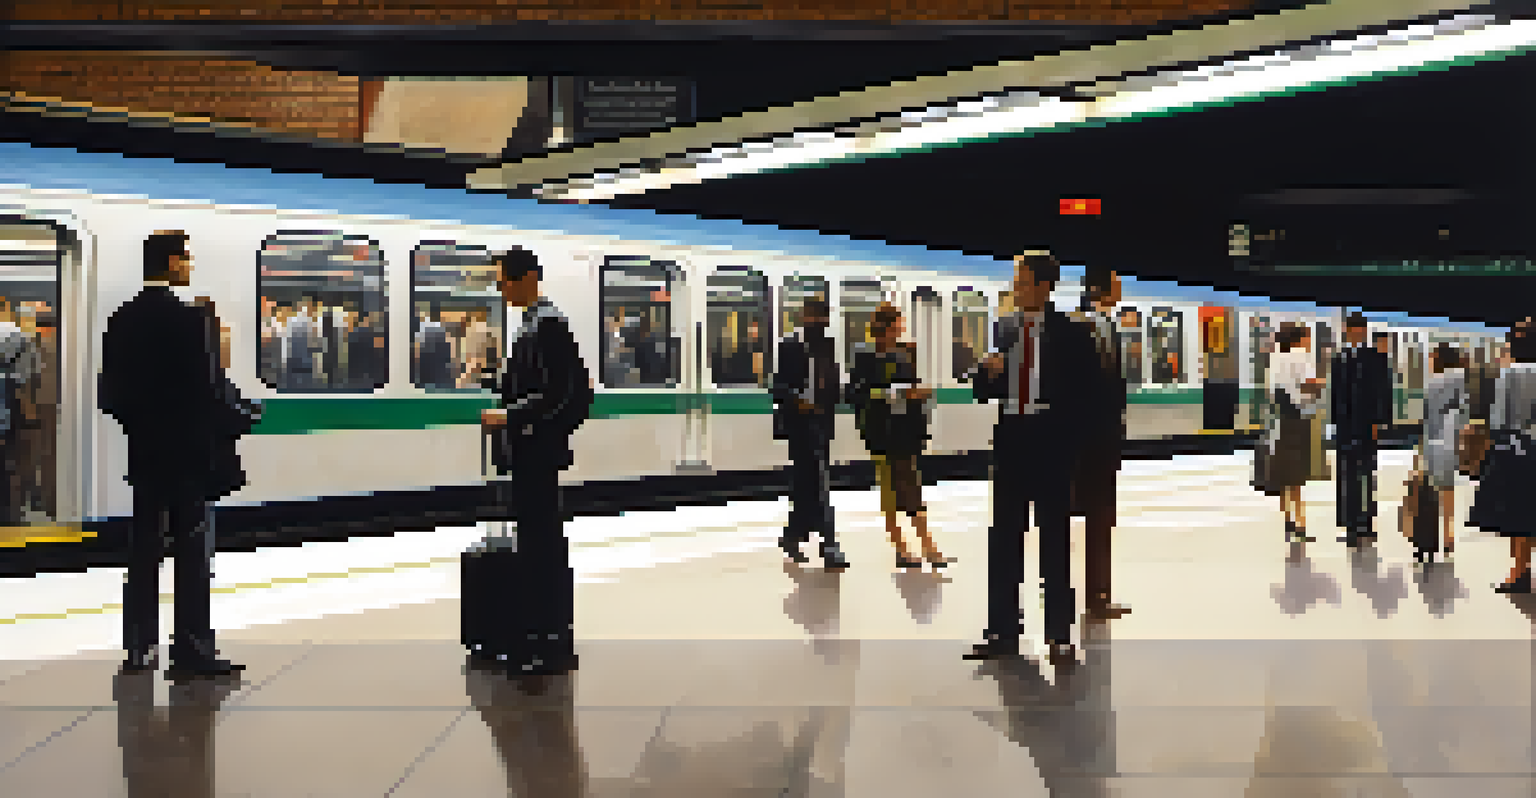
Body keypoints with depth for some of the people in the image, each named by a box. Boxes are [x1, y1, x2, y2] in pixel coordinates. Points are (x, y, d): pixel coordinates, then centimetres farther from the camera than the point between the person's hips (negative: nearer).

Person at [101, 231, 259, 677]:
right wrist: (240, 419, 1)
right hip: (189, 453, -6)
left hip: (143, 453, 6)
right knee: (192, 551, 0)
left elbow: (109, 394, 8)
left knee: (144, 549, 11)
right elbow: (212, 388, -15)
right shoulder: (192, 320, -14)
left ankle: (139, 647, 16)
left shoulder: (121, 321, 6)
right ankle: (191, 647, 1)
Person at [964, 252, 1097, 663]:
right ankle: (1003, 632, 11)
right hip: (1011, 440, 4)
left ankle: (1059, 634, 11)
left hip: (1052, 443, -3)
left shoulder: (1070, 334, -1)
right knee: (1004, 536, 4)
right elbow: (982, 390, 11)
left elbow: (1085, 391, 1)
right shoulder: (1003, 329, 10)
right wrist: (988, 372, -10)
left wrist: (1071, 438, -7)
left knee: (1055, 536, 4)